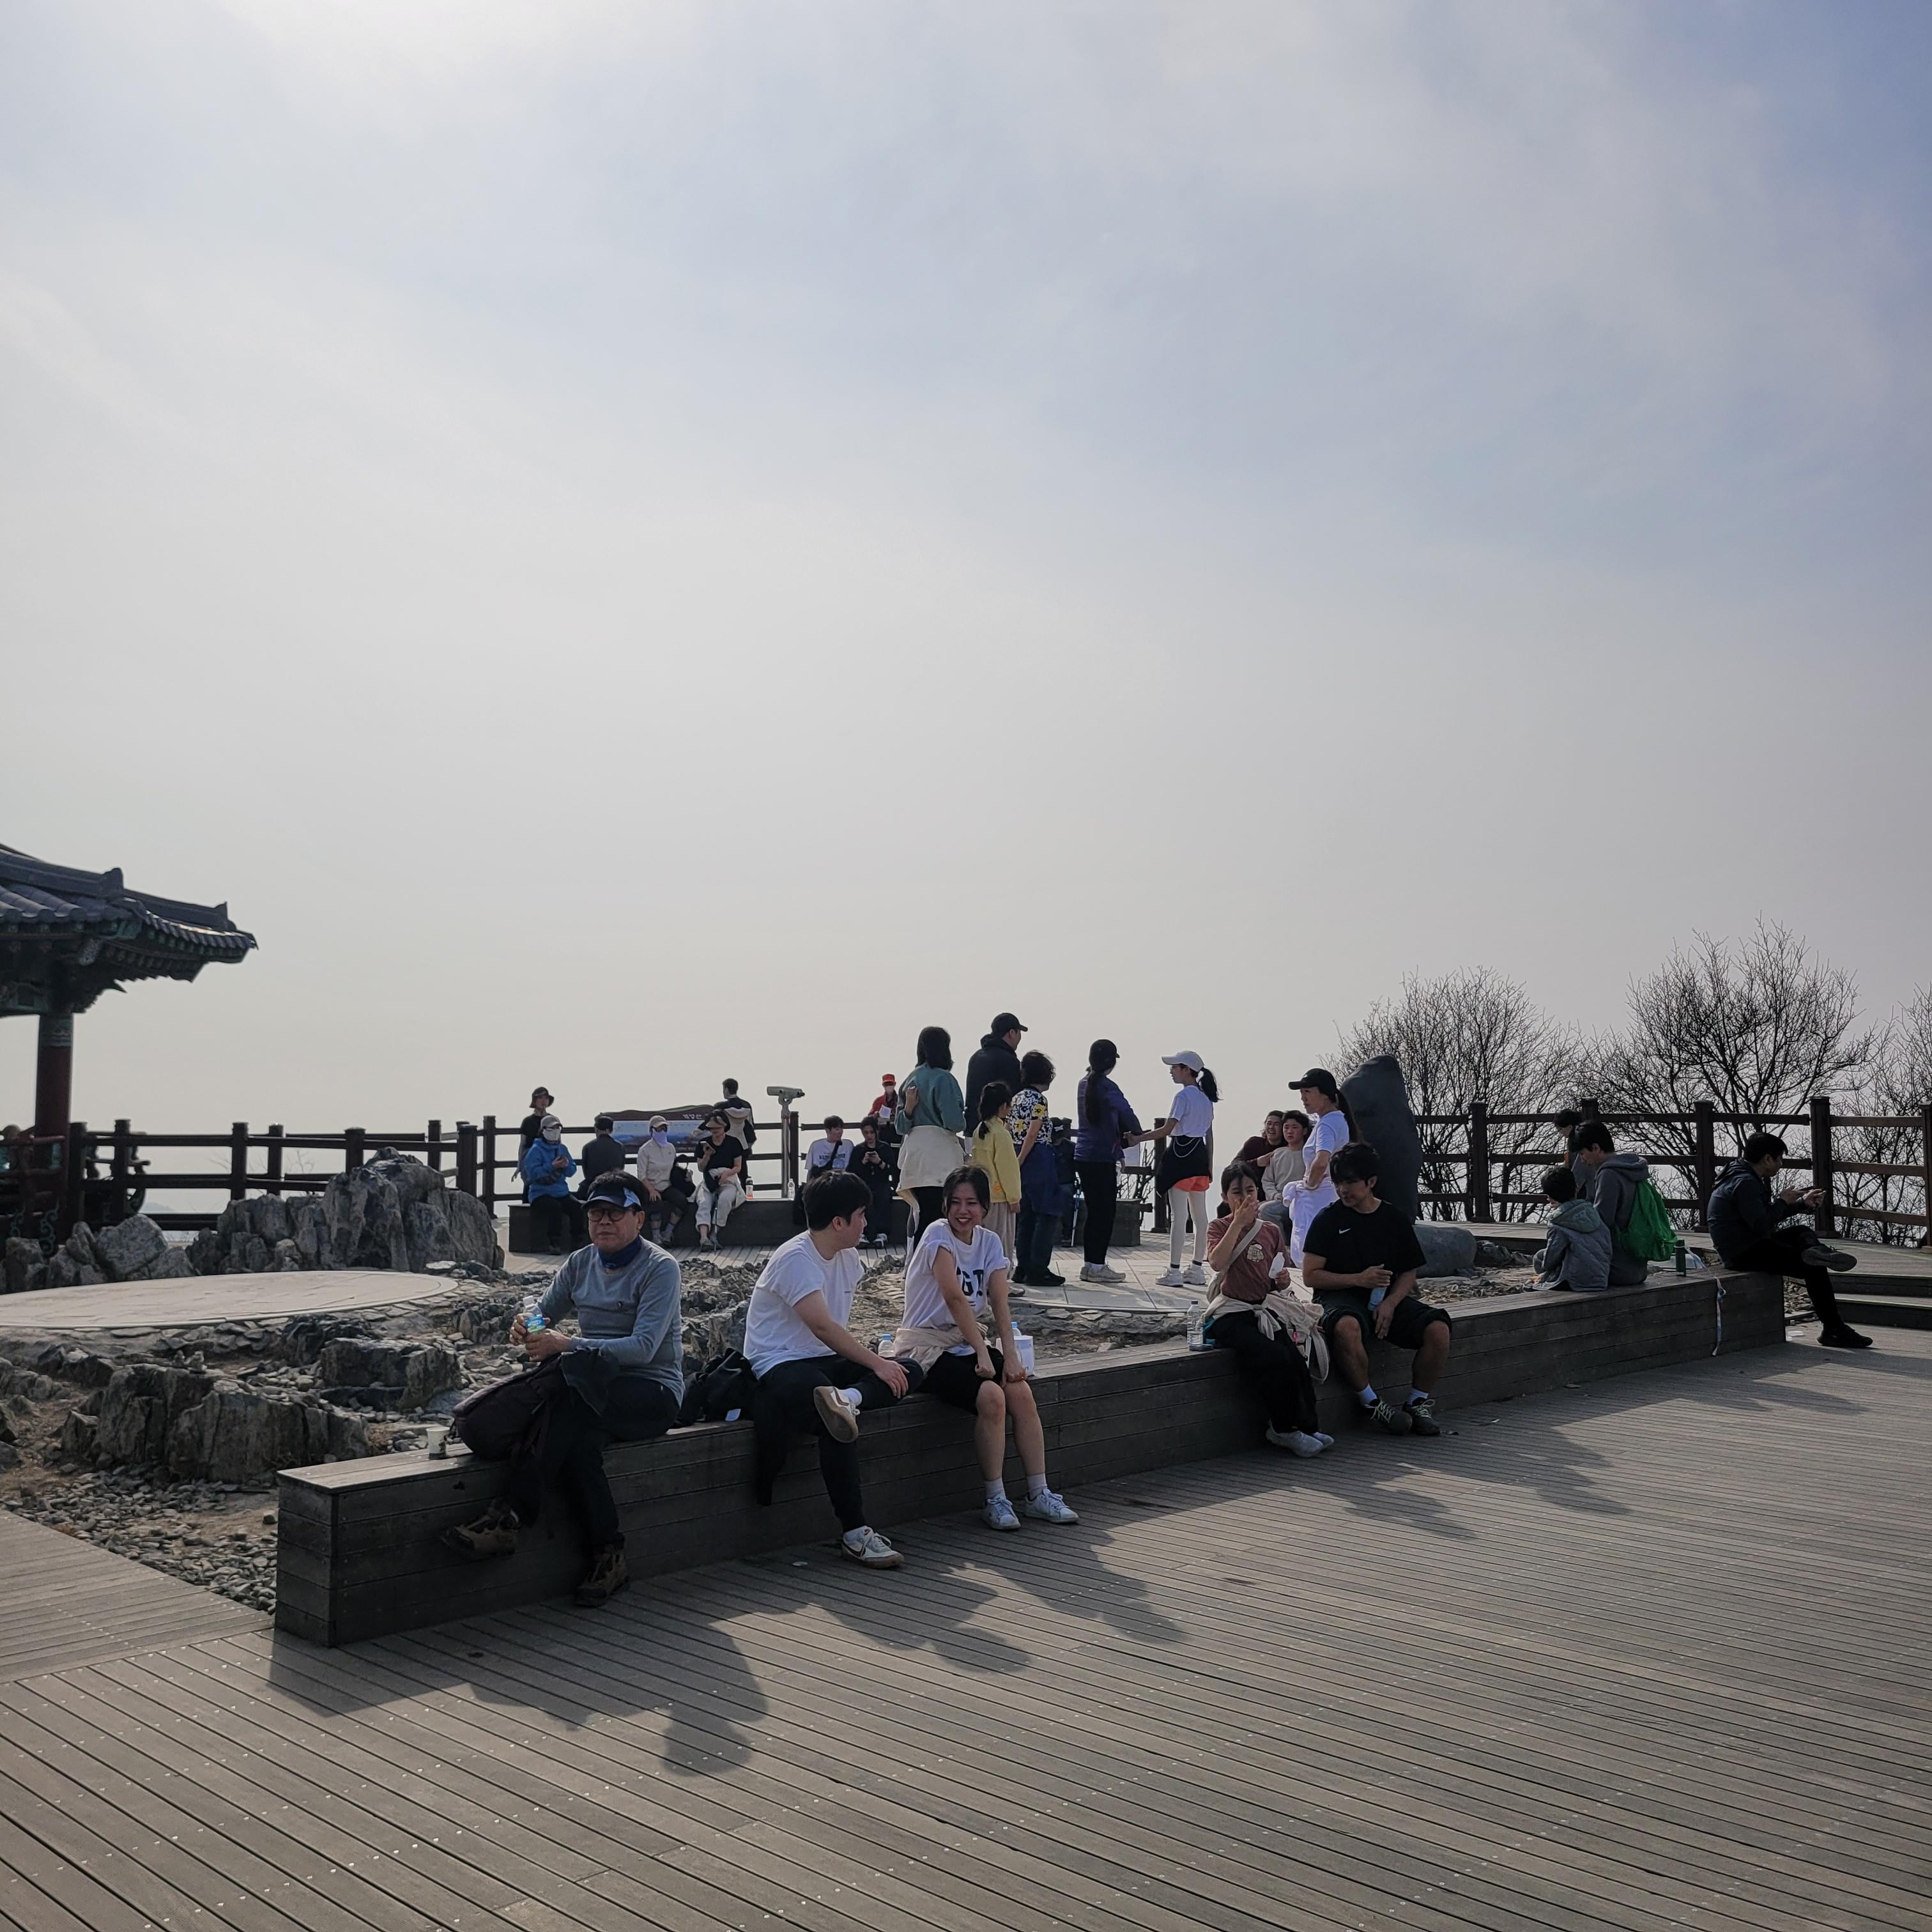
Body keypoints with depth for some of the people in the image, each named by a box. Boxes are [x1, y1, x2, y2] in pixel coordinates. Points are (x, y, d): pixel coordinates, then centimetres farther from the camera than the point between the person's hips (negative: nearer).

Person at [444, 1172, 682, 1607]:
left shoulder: (659, 1268, -8)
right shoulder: (580, 1264, 12)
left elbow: (644, 1347, -19)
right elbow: (543, 1315, 14)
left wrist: (568, 1345, -29)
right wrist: (526, 1329, -12)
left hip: (653, 1392, -5)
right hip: (595, 1386, 5)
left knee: (572, 1375, -37)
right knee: (578, 1438, -34)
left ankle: (514, 1514, -37)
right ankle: (607, 1555, -27)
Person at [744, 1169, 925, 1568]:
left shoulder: (846, 1256, 11)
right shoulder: (796, 1259, -16)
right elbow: (823, 1327, -24)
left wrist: (872, 1358, -1)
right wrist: (876, 1364, -22)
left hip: (825, 1359, 9)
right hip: (779, 1366, -9)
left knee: (909, 1372, -8)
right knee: (837, 1424, -35)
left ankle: (845, 1399, -35)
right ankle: (855, 1534, -27)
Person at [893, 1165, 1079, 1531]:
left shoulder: (989, 1242, 5)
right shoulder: (938, 1234, -14)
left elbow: (999, 1302, -5)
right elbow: (954, 1297, -24)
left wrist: (1010, 1355, -18)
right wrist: (983, 1354, -28)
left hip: (969, 1341, 6)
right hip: (928, 1345, -6)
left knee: (1021, 1392, -19)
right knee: (991, 1396, -28)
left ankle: (1039, 1494, -9)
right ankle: (996, 1500, -14)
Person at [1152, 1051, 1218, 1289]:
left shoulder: (1184, 1096, -11)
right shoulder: (1206, 1097, 14)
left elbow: (1166, 1130, -16)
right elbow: (1209, 1136, 16)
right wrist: (1209, 1166, 20)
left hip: (1181, 1155, -8)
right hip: (1200, 1156, 8)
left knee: (1178, 1216, -7)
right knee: (1199, 1216, 10)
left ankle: (1174, 1272, -6)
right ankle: (1197, 1270, 15)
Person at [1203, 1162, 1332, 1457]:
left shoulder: (1271, 1231, 14)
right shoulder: (1220, 1227, 3)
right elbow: (1217, 1262, -18)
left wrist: (1282, 1279, 0)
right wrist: (1238, 1223, -16)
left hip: (1264, 1311, 4)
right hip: (1230, 1314, -4)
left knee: (1296, 1359, -23)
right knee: (1275, 1358, -28)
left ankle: (1306, 1426, -10)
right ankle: (1285, 1429, -12)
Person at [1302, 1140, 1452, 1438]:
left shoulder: (1396, 1221, 9)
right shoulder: (1328, 1219, 0)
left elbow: (1408, 1274, 11)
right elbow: (1310, 1276, -4)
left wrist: (1390, 1302, -9)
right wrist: (1359, 1279, -16)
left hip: (1388, 1299, 3)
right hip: (1340, 1296, -3)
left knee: (1437, 1329, -23)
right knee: (1346, 1328, -40)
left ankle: (1419, 1403, -3)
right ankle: (1371, 1402, -19)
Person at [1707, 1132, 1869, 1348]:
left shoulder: (1746, 1178, 13)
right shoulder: (1745, 1183, -20)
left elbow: (1767, 1217, 22)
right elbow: (1763, 1226, -25)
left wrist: (1803, 1203, 22)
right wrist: (1782, 1201, -11)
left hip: (1749, 1244, 11)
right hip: (1743, 1254, -11)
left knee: (1802, 1232, 19)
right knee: (1814, 1269, -11)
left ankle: (1814, 1251, -10)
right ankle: (1834, 1330, -5)